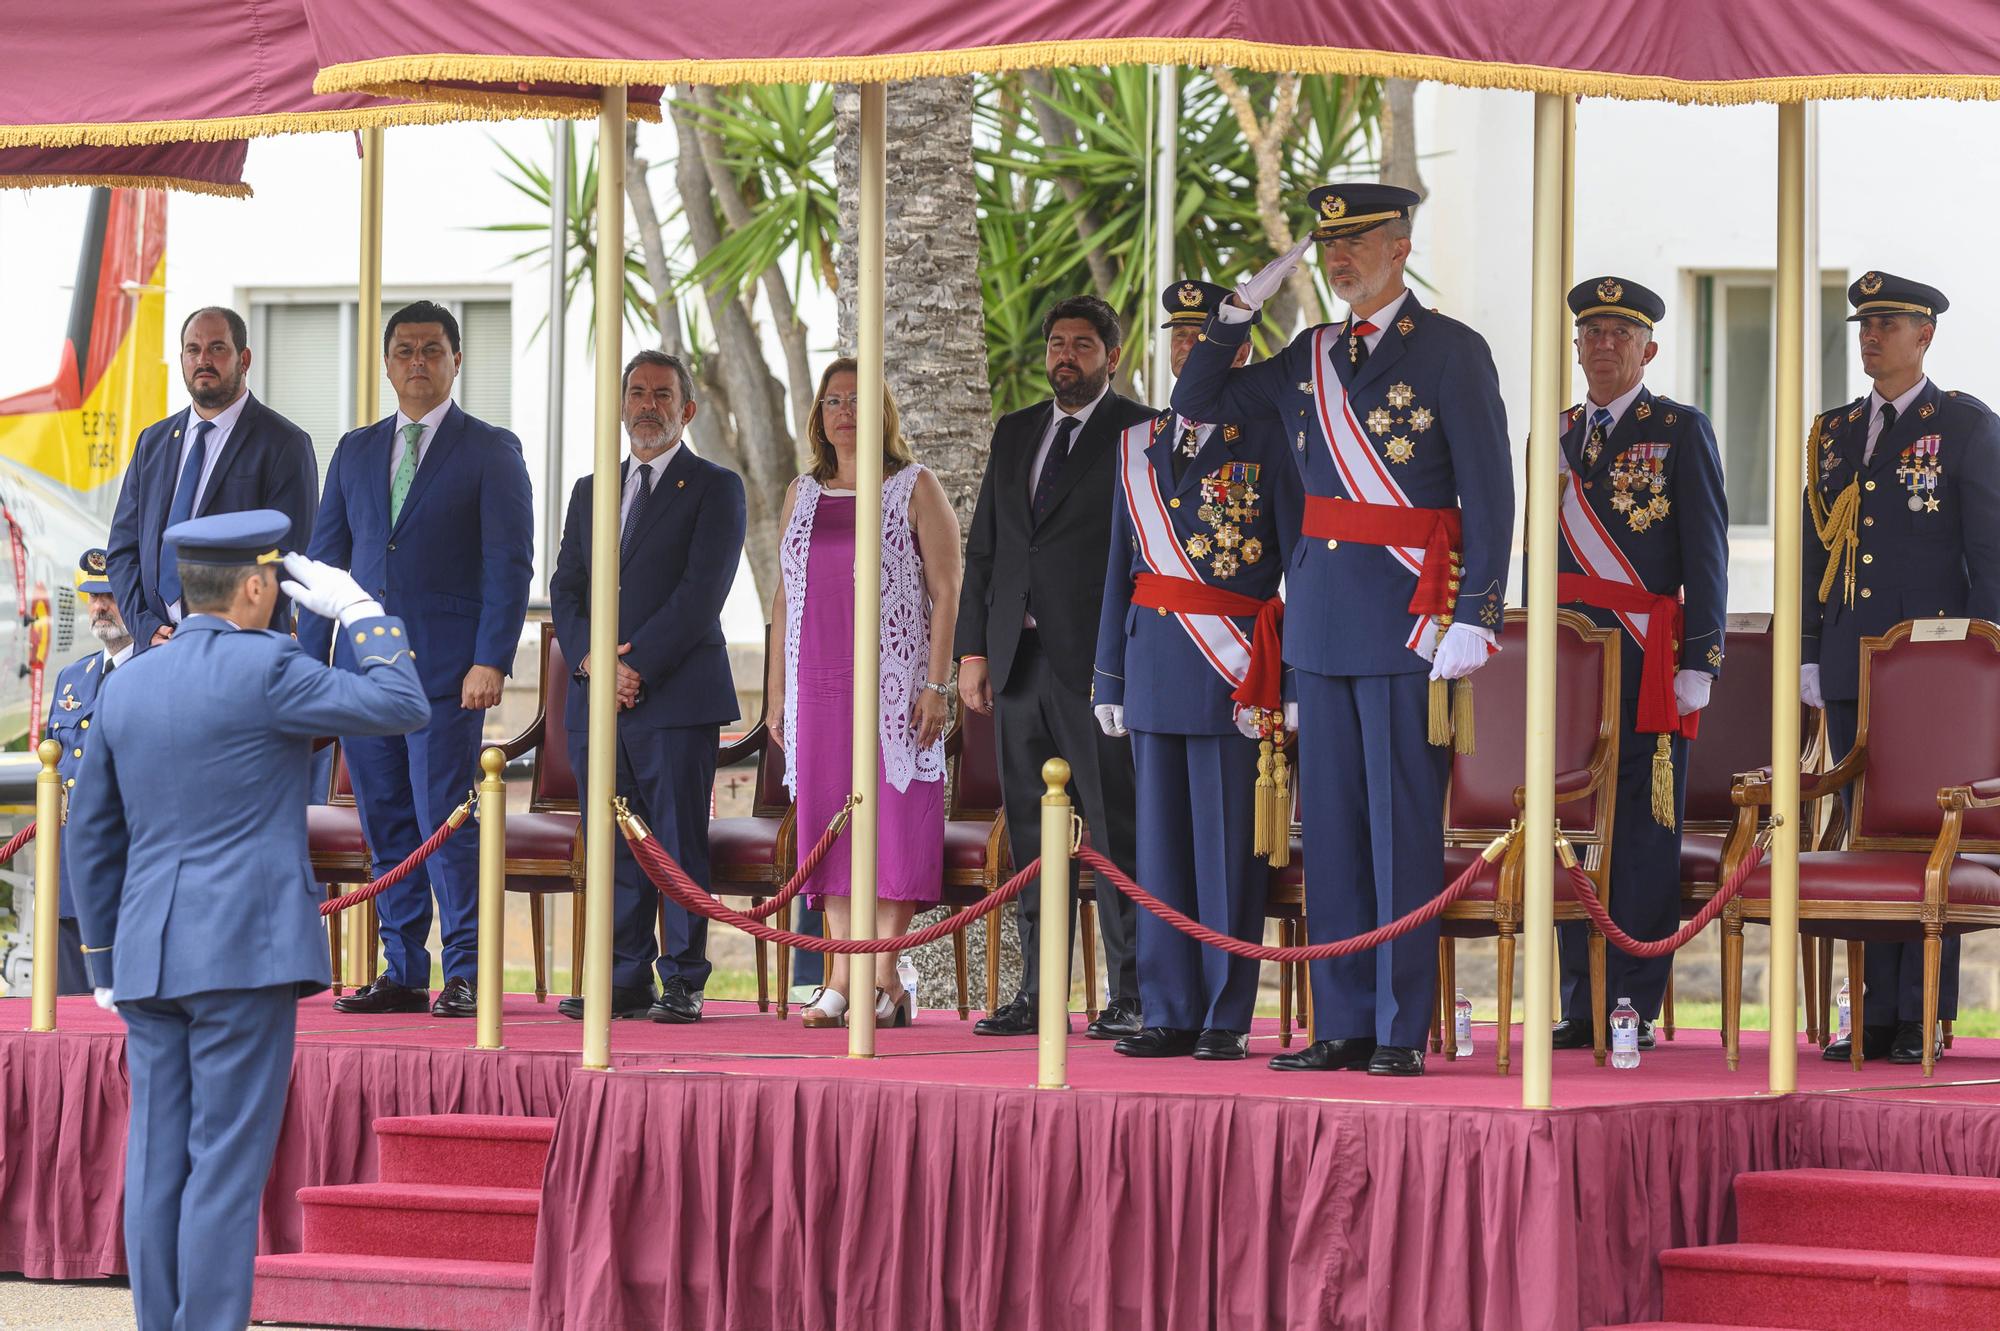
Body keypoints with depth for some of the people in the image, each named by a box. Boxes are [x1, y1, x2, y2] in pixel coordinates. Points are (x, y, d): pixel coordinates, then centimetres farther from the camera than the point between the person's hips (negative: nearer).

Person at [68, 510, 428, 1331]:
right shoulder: (264, 670, -9)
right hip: (245, 952, -6)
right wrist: (357, 611, 7)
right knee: (227, 1164, -5)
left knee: (156, 1164, 6)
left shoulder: (124, 688, 11)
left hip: (149, 956, 6)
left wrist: (106, 966, 22)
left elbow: (91, 838, 16)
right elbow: (402, 706, -4)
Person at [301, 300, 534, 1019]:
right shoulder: (355, 451, 16)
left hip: (446, 669, -5)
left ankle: (465, 976, -5)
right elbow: (324, 558, 16)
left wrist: (491, 661, -13)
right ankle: (403, 973, 10)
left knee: (446, 820, -9)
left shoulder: (491, 450, 3)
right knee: (386, 825, 5)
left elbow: (510, 563, -3)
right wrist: (309, 662, 8)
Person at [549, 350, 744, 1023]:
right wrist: (592, 661, -6)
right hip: (596, 701, 5)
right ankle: (625, 979, 9)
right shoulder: (591, 493, 20)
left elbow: (701, 590, -8)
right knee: (613, 846, 4)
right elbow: (566, 589, 13)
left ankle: (683, 983, -2)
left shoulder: (715, 489, 3)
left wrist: (635, 665, -13)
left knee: (680, 843, -5)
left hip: (677, 695, -5)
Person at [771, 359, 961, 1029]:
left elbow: (946, 590, -4)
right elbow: (785, 595, 17)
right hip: (818, 683, 4)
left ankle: (884, 979, -6)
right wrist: (776, 691, 11)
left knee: (891, 816, -7)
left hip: (893, 681, -4)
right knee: (830, 822, 1)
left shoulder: (915, 487, 1)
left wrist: (936, 684, -12)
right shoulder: (802, 493, 15)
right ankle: (841, 980, 1)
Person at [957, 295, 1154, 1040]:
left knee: (1116, 832, -5)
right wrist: (973, 649, 9)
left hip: (1099, 662, -6)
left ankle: (1130, 997, -2)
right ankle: (1036, 991, 11)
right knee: (1029, 836, 7)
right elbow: (983, 550, 18)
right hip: (1019, 662, 6)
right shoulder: (1015, 434, 18)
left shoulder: (1141, 433, 0)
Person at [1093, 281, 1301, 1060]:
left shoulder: (1269, 441, -1)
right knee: (1160, 841, 5)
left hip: (1232, 671, -5)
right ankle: (1170, 1015, 9)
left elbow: (1301, 566, -2)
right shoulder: (1139, 447, 14)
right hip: (1154, 666, 5)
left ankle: (1227, 1018, 2)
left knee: (1227, 843, -3)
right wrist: (1110, 681, 12)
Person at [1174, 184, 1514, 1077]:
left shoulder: (1451, 352, -5)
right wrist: (1239, 312, 5)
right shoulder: (1310, 357, 13)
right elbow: (1198, 403, 18)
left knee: (1403, 826, -3)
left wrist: (1471, 621, -15)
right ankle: (1342, 1027, 12)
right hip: (1322, 616, 6)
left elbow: (1490, 496, -8)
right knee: (1331, 826, 7)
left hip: (1409, 617, -6)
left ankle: (1403, 1031, 0)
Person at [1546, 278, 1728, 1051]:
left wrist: (1698, 664, -9)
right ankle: (1583, 1004, 7)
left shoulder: (1681, 433, 2)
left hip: (1648, 658, -5)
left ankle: (1637, 1006, -2)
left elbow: (1706, 557, -2)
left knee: (1646, 829, -4)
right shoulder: (1558, 436, 16)